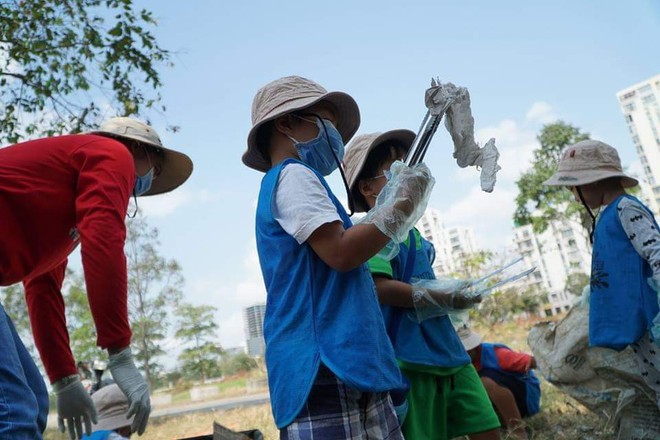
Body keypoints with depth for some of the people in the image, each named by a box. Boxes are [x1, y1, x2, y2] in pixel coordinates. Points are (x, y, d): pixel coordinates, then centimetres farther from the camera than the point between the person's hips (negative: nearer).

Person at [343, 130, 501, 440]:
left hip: (447, 350, 9)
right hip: (412, 357, -9)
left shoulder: (411, 232, 18)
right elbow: (379, 288, -23)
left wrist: (451, 295, 11)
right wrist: (439, 298, -16)